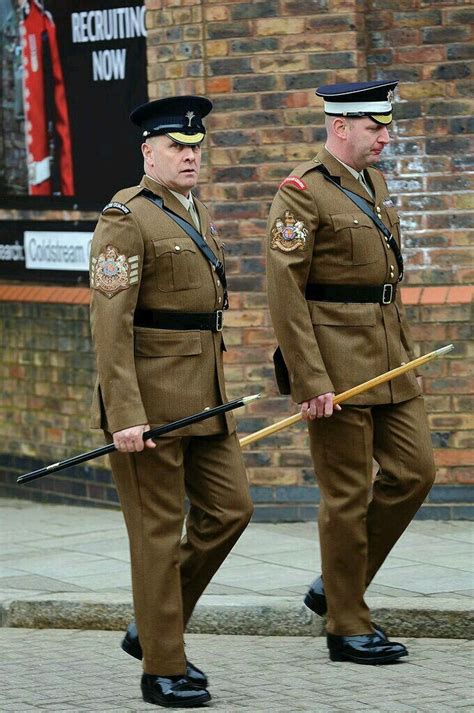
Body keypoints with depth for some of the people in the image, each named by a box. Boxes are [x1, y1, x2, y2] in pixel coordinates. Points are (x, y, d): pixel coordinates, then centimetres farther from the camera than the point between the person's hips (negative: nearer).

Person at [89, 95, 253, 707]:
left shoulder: (197, 215, 15)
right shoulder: (126, 220, -12)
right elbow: (110, 325, -18)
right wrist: (124, 416, -24)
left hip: (202, 397, 9)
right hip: (149, 397, -9)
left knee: (229, 509, 7)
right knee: (159, 531, -2)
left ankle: (152, 628, 20)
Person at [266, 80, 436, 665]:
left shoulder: (374, 184, 15)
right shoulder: (302, 192, -12)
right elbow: (284, 294, -16)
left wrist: (406, 353, 19)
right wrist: (310, 381, -20)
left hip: (387, 361, 8)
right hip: (336, 364, -8)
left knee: (413, 472, 6)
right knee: (348, 495, -2)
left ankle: (336, 586, 19)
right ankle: (348, 627, 9)